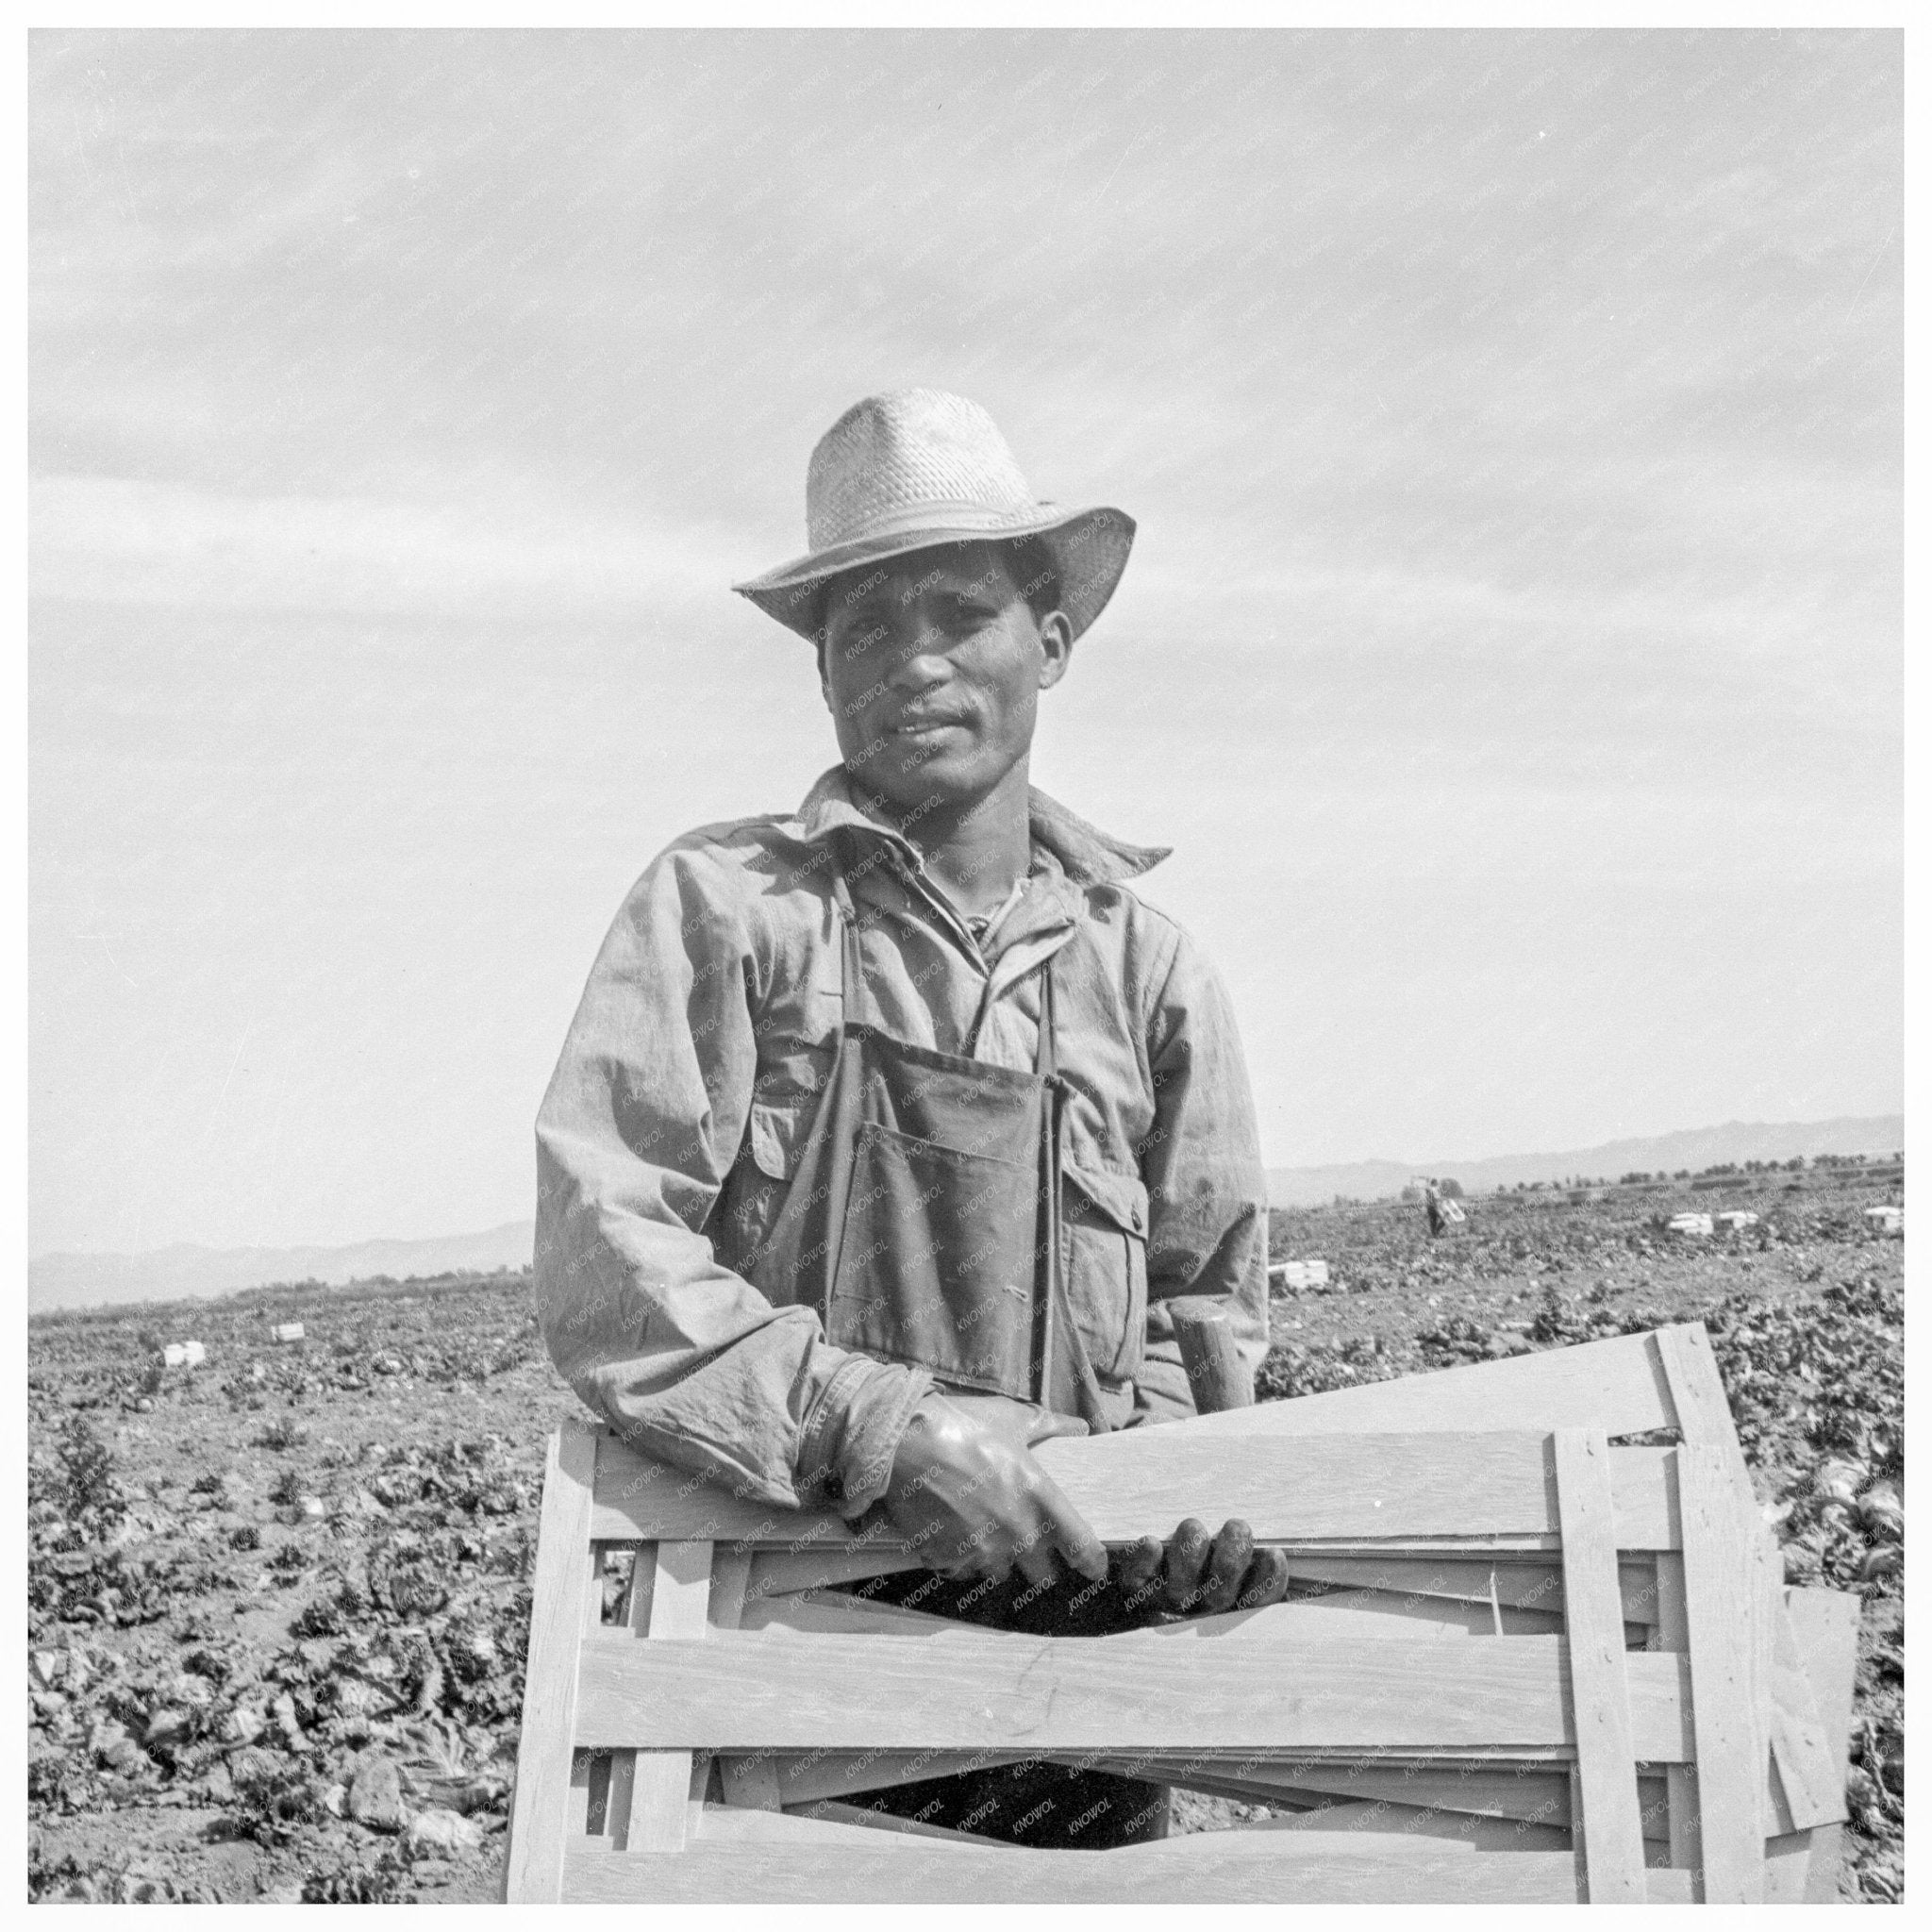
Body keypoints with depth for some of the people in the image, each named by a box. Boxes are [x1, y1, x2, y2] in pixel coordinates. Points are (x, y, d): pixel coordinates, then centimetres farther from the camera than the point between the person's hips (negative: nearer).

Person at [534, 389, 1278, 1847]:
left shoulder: (1143, 962, 7)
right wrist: (875, 1426, -22)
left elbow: (1210, 1299, 14)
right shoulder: (721, 905, -2)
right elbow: (601, 1263, -12)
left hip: (1068, 1627, 3)